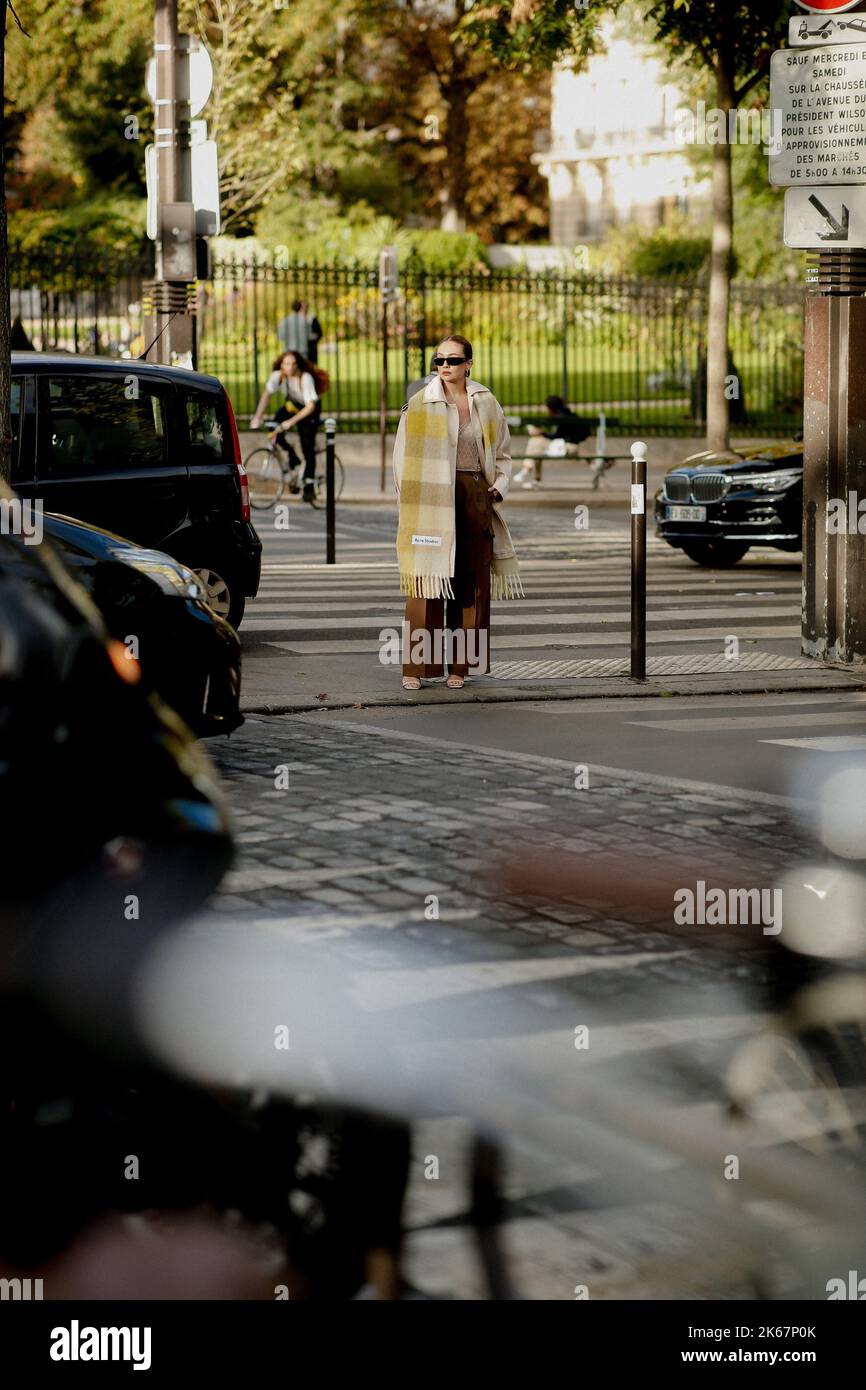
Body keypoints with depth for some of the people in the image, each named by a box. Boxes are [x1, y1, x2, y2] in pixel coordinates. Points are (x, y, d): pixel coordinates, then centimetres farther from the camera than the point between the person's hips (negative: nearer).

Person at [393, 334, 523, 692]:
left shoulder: (486, 404, 10)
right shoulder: (419, 404, 0)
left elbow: (502, 454, 20)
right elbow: (403, 458, 1)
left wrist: (498, 486, 5)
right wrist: (411, 502, -6)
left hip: (475, 499, 3)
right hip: (432, 499, -3)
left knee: (472, 583, 3)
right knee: (427, 582, -7)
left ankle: (460, 665, 8)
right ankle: (416, 666, -4)